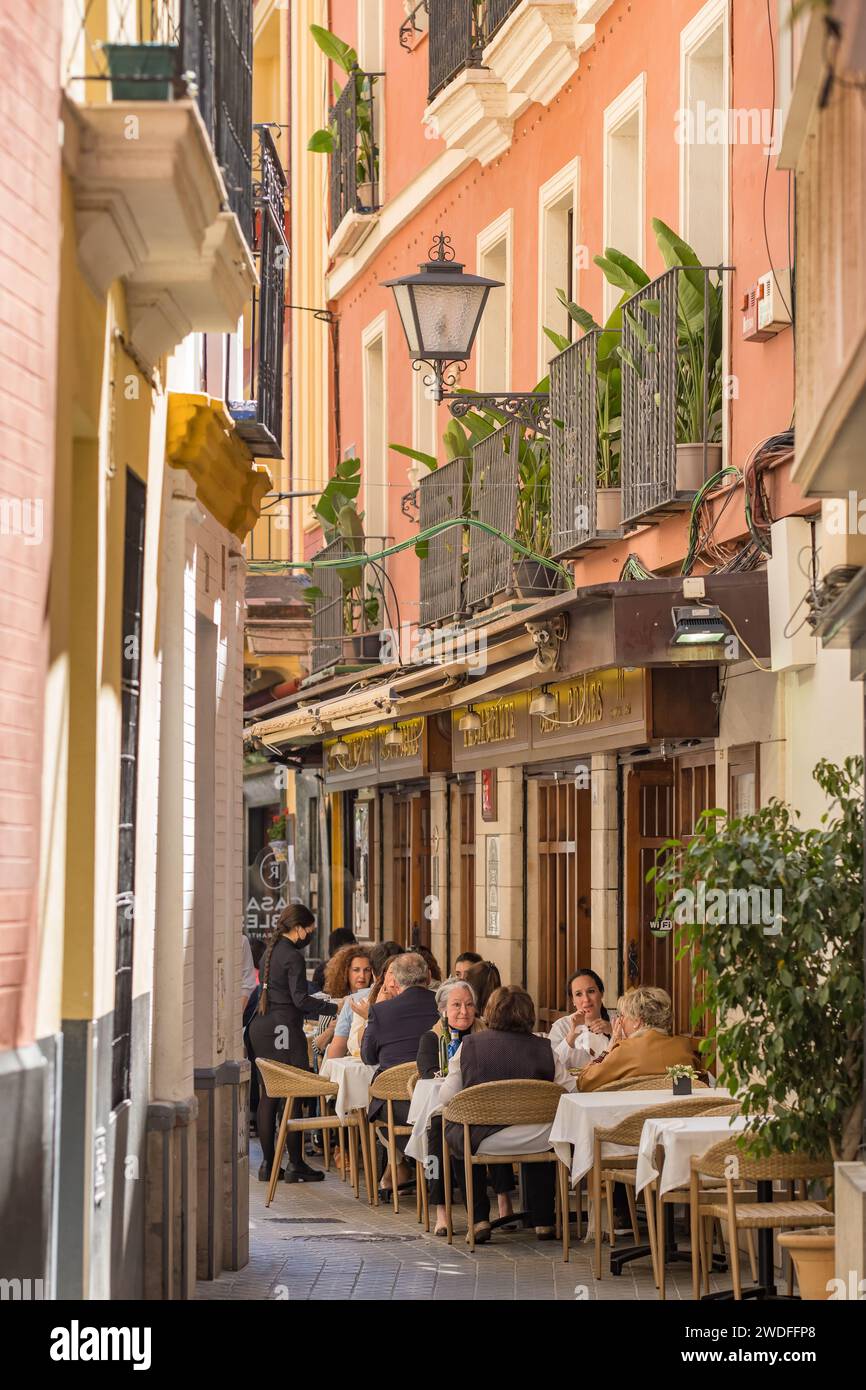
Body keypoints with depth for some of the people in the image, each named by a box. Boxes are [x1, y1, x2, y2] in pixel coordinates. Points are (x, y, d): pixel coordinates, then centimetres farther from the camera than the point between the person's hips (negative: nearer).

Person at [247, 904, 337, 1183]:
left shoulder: (270, 952, 15)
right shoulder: (292, 956, -12)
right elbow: (300, 999, -17)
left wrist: (312, 1012, 26)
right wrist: (334, 1007, -15)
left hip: (262, 1027, 9)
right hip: (284, 1029, -9)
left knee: (268, 1095, 10)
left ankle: (267, 1163, 12)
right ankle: (295, 1165, -4)